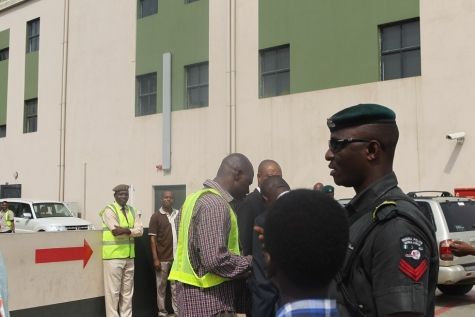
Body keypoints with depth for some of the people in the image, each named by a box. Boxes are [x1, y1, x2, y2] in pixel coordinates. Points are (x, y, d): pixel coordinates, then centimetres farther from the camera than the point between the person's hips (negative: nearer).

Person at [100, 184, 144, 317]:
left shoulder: (132, 211, 12)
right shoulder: (109, 210, -6)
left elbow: (140, 230, -1)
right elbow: (116, 232, -17)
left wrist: (126, 230, -16)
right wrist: (131, 229, -8)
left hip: (129, 256, 6)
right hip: (113, 256, -6)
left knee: (127, 291, 12)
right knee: (113, 291, -4)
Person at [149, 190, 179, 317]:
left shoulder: (178, 214, 7)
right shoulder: (156, 216, -3)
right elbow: (153, 239, -5)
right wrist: (155, 259, -11)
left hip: (177, 257, 3)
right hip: (162, 258, -3)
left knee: (176, 286, 7)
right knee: (161, 287, 6)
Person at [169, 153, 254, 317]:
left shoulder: (197, 197, 11)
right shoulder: (215, 204, -18)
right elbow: (216, 259, -25)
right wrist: (251, 263, -10)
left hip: (193, 296, 9)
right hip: (209, 300, -9)